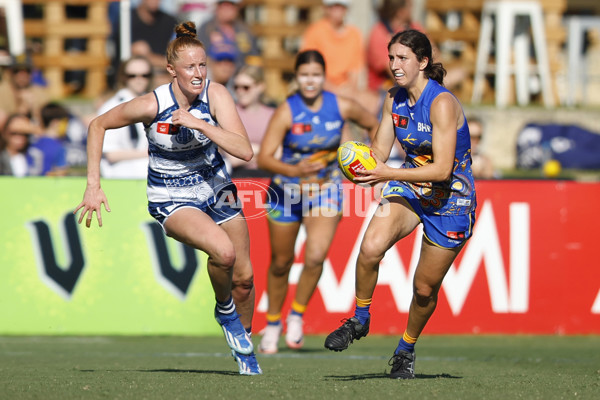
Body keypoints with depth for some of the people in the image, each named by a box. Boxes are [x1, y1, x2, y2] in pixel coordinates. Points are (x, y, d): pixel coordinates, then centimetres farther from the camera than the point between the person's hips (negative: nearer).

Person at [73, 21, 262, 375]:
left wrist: (198, 123, -35)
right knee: (223, 251, -30)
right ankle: (224, 309, 2)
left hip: (216, 189, 4)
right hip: (172, 199, -4)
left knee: (244, 278, 8)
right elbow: (98, 125, -7)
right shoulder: (152, 104, -23)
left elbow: (245, 151, -28)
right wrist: (93, 184, -10)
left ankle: (244, 344, 37)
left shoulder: (216, 95, -18)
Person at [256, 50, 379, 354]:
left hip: (326, 191, 1)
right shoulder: (287, 111, -18)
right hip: (287, 191, 0)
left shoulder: (342, 107, -11)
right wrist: (294, 171, -41)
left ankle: (297, 316, 2)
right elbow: (263, 158, -24)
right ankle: (272, 325, 32)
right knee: (281, 262, 10)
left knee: (316, 256, -21)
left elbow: (373, 126, 9)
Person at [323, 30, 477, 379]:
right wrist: (362, 167, -17)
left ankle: (406, 350, 30)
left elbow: (442, 170, -28)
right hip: (410, 187, 5)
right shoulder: (394, 99, -1)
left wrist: (389, 174, -34)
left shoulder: (442, 103, -23)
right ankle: (360, 320, -2)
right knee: (371, 247, -24)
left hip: (451, 199, -5)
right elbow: (379, 151, 6)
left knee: (425, 288, 4)